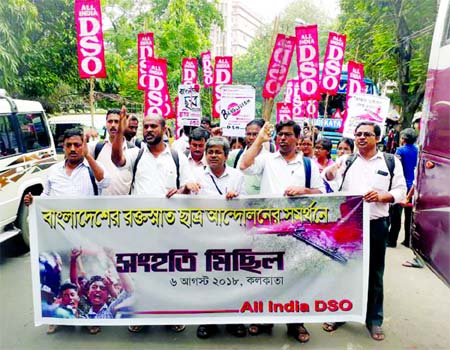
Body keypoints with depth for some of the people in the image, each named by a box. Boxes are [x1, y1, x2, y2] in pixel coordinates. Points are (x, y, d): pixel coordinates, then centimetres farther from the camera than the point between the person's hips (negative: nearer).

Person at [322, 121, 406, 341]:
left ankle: (374, 320, 28)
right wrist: (330, 172, -33)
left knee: (374, 273, 11)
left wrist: (382, 195, -19)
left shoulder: (391, 162, 3)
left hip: (376, 225, -1)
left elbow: (401, 191, 1)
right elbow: (329, 177, -9)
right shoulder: (347, 160, 6)